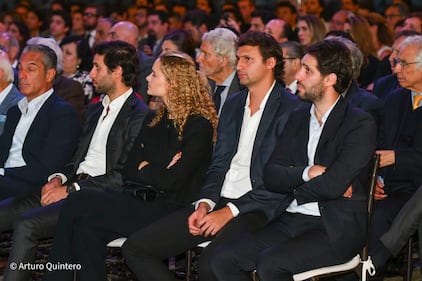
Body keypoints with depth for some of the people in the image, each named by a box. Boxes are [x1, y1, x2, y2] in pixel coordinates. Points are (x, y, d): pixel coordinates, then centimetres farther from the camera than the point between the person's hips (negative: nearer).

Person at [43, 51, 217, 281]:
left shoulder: (199, 126, -6)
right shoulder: (153, 121, 18)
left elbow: (172, 181, -14)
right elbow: (129, 172, 12)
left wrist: (144, 169, 3)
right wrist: (157, 172, -6)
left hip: (167, 209, -7)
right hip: (137, 202, 7)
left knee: (78, 204, -22)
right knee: (86, 227, -24)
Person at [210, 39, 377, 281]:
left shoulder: (361, 124, -7)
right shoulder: (297, 119, 15)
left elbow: (333, 185, -19)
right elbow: (271, 176, 7)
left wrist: (294, 188, -1)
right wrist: (307, 173, -11)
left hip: (336, 229, -7)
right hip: (292, 222, 7)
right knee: (223, 259, -12)